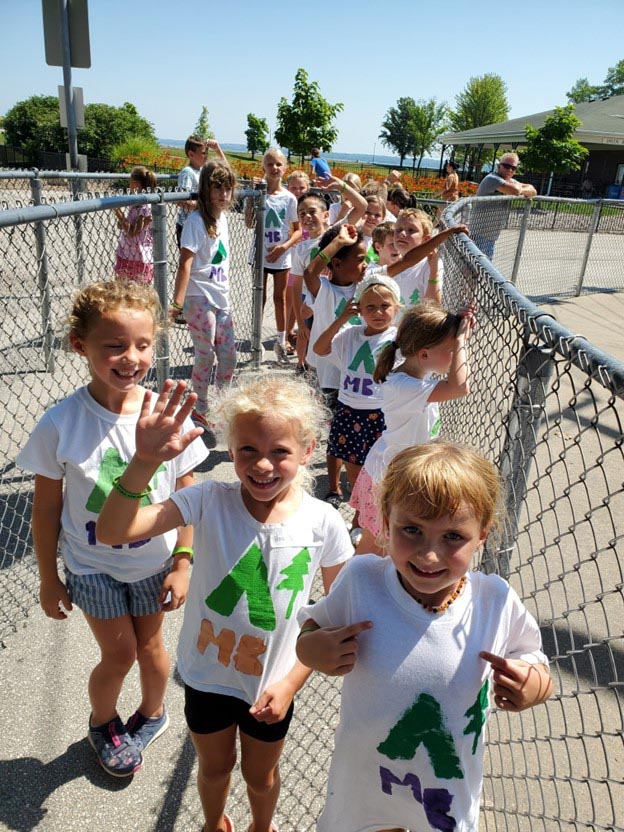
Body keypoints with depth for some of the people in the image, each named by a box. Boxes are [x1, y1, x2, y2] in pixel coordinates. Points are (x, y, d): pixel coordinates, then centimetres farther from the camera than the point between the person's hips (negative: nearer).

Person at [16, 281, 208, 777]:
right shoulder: (60, 424, -21)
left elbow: (185, 497, -7)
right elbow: (47, 507, -9)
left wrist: (182, 564, -3)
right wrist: (48, 579, -1)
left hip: (154, 561, 1)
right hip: (92, 564, -1)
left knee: (150, 644, 18)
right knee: (119, 653, 11)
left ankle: (152, 713, 51)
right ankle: (102, 722, 45)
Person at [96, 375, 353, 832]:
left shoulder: (323, 524, -21)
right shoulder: (210, 502, -22)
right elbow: (112, 531, -32)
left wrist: (291, 682, -13)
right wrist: (145, 461, -47)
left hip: (271, 685, 0)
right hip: (207, 677, 1)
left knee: (261, 775, 28)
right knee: (215, 767, 29)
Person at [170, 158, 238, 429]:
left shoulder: (221, 218, 9)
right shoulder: (196, 221, -14)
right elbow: (185, 263, -20)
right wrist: (177, 302, -27)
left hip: (221, 299, 7)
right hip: (199, 299, -7)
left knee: (228, 356, 11)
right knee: (205, 357, 1)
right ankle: (200, 411, 18)